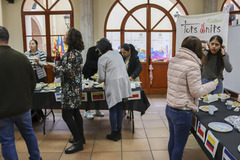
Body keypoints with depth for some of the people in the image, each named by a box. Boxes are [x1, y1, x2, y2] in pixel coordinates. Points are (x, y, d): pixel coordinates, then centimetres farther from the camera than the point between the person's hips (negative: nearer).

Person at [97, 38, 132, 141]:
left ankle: (114, 134, 15)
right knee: (119, 108, 14)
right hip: (123, 83, 7)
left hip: (113, 85, -7)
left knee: (113, 110, 4)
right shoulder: (117, 54, 16)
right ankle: (118, 132, 25)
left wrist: (99, 81, 18)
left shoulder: (102, 58, -4)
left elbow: (102, 77, -6)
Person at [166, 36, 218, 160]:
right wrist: (213, 84, -2)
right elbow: (196, 92, -15)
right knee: (179, 145, 9)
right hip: (182, 112, -7)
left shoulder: (173, 61, 4)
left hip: (169, 108, 8)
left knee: (172, 140, 23)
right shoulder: (192, 66, -19)